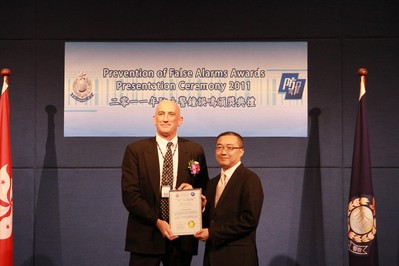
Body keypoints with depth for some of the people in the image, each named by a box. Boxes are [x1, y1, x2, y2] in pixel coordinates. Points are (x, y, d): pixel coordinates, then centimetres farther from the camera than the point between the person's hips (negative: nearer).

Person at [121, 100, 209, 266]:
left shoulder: (195, 151, 5)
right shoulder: (135, 150, 0)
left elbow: (205, 189, 13)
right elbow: (129, 194, -5)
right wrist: (157, 221, -14)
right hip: (146, 236, -1)